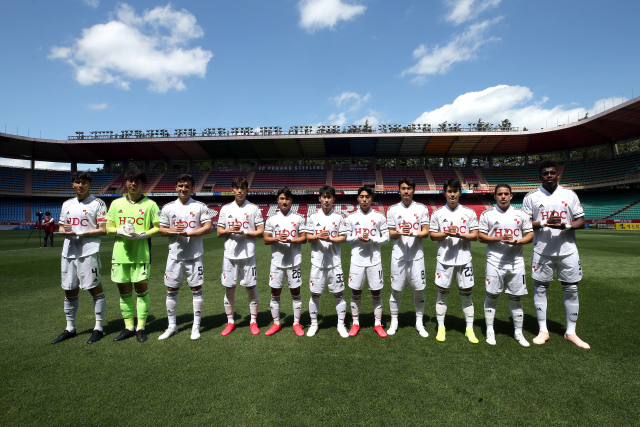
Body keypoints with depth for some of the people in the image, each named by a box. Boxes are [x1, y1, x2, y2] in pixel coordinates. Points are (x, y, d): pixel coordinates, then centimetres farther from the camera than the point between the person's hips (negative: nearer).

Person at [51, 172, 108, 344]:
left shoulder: (97, 203, -2)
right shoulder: (67, 204, 17)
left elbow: (103, 230, -8)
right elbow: (62, 227, 21)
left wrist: (78, 233, -15)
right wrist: (63, 231, -3)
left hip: (89, 252, -6)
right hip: (68, 252, 7)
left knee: (95, 289, -1)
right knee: (69, 291, 13)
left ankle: (98, 328, 10)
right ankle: (70, 329, 27)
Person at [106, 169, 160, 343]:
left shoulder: (150, 204, 1)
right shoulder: (116, 203, 10)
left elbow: (159, 227, -2)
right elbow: (108, 227, 12)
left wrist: (142, 234, -16)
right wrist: (120, 231, -9)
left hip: (141, 253, -3)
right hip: (120, 253, 4)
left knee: (141, 289, 1)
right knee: (124, 291, 9)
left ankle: (141, 327, 14)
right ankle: (128, 327, 22)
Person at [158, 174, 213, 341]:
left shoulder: (200, 206, 0)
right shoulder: (168, 207, 8)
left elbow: (208, 228, -8)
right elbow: (161, 229, 8)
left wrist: (187, 233, -17)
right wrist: (174, 231, -13)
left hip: (194, 256, -2)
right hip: (175, 255, 3)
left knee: (196, 289, 3)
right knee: (171, 290, 8)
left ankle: (196, 326, 16)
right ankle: (172, 326, 24)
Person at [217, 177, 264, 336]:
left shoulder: (254, 209, 1)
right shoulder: (225, 209, 9)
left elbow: (261, 231, -2)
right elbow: (219, 232, 9)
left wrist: (244, 233, -15)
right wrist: (230, 230, -10)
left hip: (248, 255, -2)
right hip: (230, 255, 2)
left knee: (251, 288, 5)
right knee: (229, 288, 8)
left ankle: (253, 321, 20)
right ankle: (230, 321, 24)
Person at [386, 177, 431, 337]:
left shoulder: (422, 208, 4)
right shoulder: (392, 210, 5)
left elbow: (426, 232, 0)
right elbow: (391, 234, 4)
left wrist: (412, 233, -19)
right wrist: (400, 233, -18)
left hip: (416, 255, 0)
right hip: (398, 256, 0)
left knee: (419, 290, 6)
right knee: (396, 290, 5)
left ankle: (419, 323, 23)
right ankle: (394, 322, 20)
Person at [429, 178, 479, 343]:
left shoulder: (469, 212, 4)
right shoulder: (438, 213, 4)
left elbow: (475, 235, 0)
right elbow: (433, 235, 4)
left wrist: (459, 235, -17)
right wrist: (446, 233, -15)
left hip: (464, 259, 0)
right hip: (444, 259, 0)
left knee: (466, 293, 7)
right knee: (442, 293, 6)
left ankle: (469, 329, 21)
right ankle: (441, 328, 19)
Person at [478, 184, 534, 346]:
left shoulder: (521, 214, 7)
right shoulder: (487, 214, 2)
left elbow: (530, 235, 6)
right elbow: (481, 237, 0)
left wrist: (516, 241, -13)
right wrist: (500, 239, -14)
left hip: (516, 263, 2)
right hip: (494, 262, -1)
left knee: (516, 298, 10)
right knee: (491, 296, 4)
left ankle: (518, 332, 24)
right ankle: (490, 330, 17)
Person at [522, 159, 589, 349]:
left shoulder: (569, 195, 6)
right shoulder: (531, 197, 2)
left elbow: (581, 221, 6)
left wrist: (565, 225, -15)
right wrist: (544, 222, -17)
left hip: (567, 250, 2)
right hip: (542, 251, -1)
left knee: (571, 290, 6)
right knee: (540, 288, 4)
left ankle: (571, 332, 22)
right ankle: (543, 331, 17)